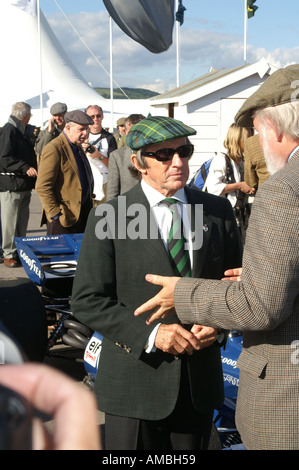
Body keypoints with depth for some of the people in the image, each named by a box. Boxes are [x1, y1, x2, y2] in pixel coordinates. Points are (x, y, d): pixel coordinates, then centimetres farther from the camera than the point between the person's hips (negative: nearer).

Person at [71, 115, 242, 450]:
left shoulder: (218, 211, 3)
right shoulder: (107, 219, -8)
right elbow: (87, 302, -9)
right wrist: (150, 334, -19)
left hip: (199, 381, 3)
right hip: (134, 383, -3)